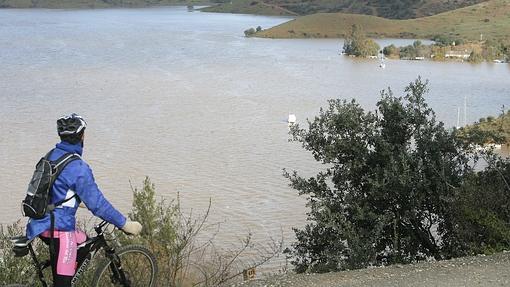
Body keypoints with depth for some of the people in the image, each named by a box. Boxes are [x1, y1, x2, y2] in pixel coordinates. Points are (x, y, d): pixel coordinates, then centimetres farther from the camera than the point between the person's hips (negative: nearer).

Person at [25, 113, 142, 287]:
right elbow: (96, 203, -18)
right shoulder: (78, 168, -18)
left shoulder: (52, 155, 8)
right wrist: (125, 224, -12)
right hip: (59, 229, -9)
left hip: (42, 223, 9)